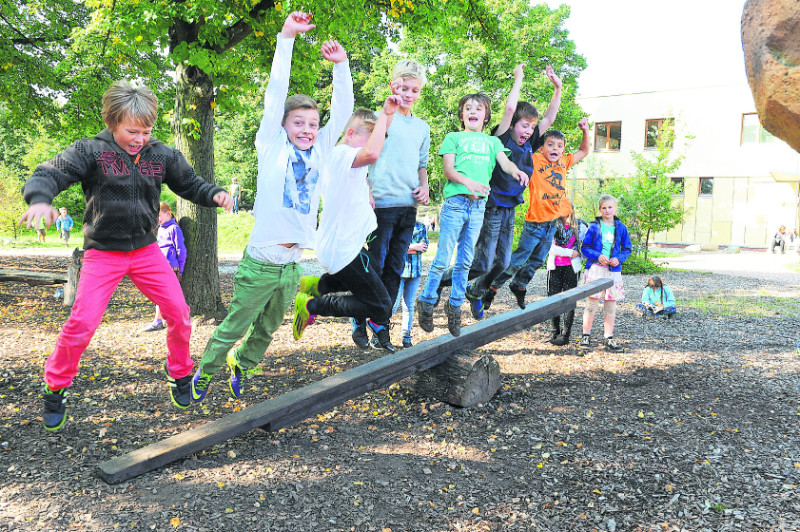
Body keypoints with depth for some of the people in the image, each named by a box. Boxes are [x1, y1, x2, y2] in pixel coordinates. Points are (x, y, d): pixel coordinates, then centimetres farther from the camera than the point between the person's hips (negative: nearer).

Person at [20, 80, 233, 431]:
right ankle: (55, 388, 15)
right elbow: (49, 174, -19)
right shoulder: (91, 151, -10)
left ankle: (180, 375, 22)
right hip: (103, 254, -3)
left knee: (178, 312, -2)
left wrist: (214, 194, -14)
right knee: (82, 323, -10)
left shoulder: (162, 155, 0)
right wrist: (40, 199, -42)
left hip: (146, 251, 3)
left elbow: (190, 184, 9)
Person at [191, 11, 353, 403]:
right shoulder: (271, 147, -5)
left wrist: (341, 65, -5)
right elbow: (275, 95, -11)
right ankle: (202, 376, 29)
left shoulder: (319, 151, 6)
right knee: (233, 328, 8)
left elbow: (342, 112, 4)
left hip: (292, 265, 5)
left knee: (266, 330, 21)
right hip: (261, 263, -5)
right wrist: (286, 37, -15)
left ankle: (241, 366, 44)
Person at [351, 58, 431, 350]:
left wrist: (424, 187, 7)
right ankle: (360, 325, 9)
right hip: (382, 203, -6)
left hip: (409, 206, 6)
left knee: (395, 270, 8)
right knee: (373, 267, -4)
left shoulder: (422, 127, 18)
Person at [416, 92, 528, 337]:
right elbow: (448, 170, -1)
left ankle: (455, 306, 20)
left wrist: (516, 171, -21)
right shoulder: (453, 137, 12)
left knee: (465, 261, 8)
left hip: (479, 205, 3)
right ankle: (426, 302, 12)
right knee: (443, 259, -3)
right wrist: (468, 182, -21)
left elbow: (505, 162, 4)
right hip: (455, 203, -3)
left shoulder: (492, 141, 21)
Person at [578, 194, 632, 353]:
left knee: (611, 305, 6)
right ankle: (586, 336, 8)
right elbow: (585, 247, 1)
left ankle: (608, 338, 14)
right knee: (592, 303, -3)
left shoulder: (621, 228, 9)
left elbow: (627, 249, 13)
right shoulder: (594, 226, 2)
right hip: (595, 269, -3)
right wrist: (598, 256, -14)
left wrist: (619, 258, -7)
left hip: (614, 270, 3)